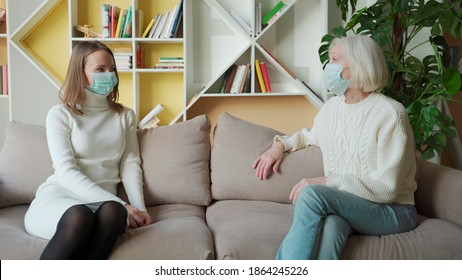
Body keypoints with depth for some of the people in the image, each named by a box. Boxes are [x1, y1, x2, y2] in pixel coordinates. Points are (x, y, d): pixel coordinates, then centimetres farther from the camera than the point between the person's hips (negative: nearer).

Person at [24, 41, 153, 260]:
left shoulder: (125, 116, 18)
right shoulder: (60, 114, 4)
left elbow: (130, 166, 10)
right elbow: (67, 173, -8)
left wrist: (139, 208, -10)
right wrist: (122, 205, -17)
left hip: (103, 203, 3)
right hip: (58, 196, -3)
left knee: (112, 212, -35)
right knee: (79, 216, -39)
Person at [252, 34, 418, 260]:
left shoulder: (389, 113, -12)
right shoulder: (332, 107, 9)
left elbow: (386, 189, -16)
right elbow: (311, 136, 32)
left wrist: (326, 182, -25)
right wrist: (280, 144, 11)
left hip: (392, 211, -4)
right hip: (344, 205, 4)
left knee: (311, 194, -32)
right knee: (327, 224, -35)